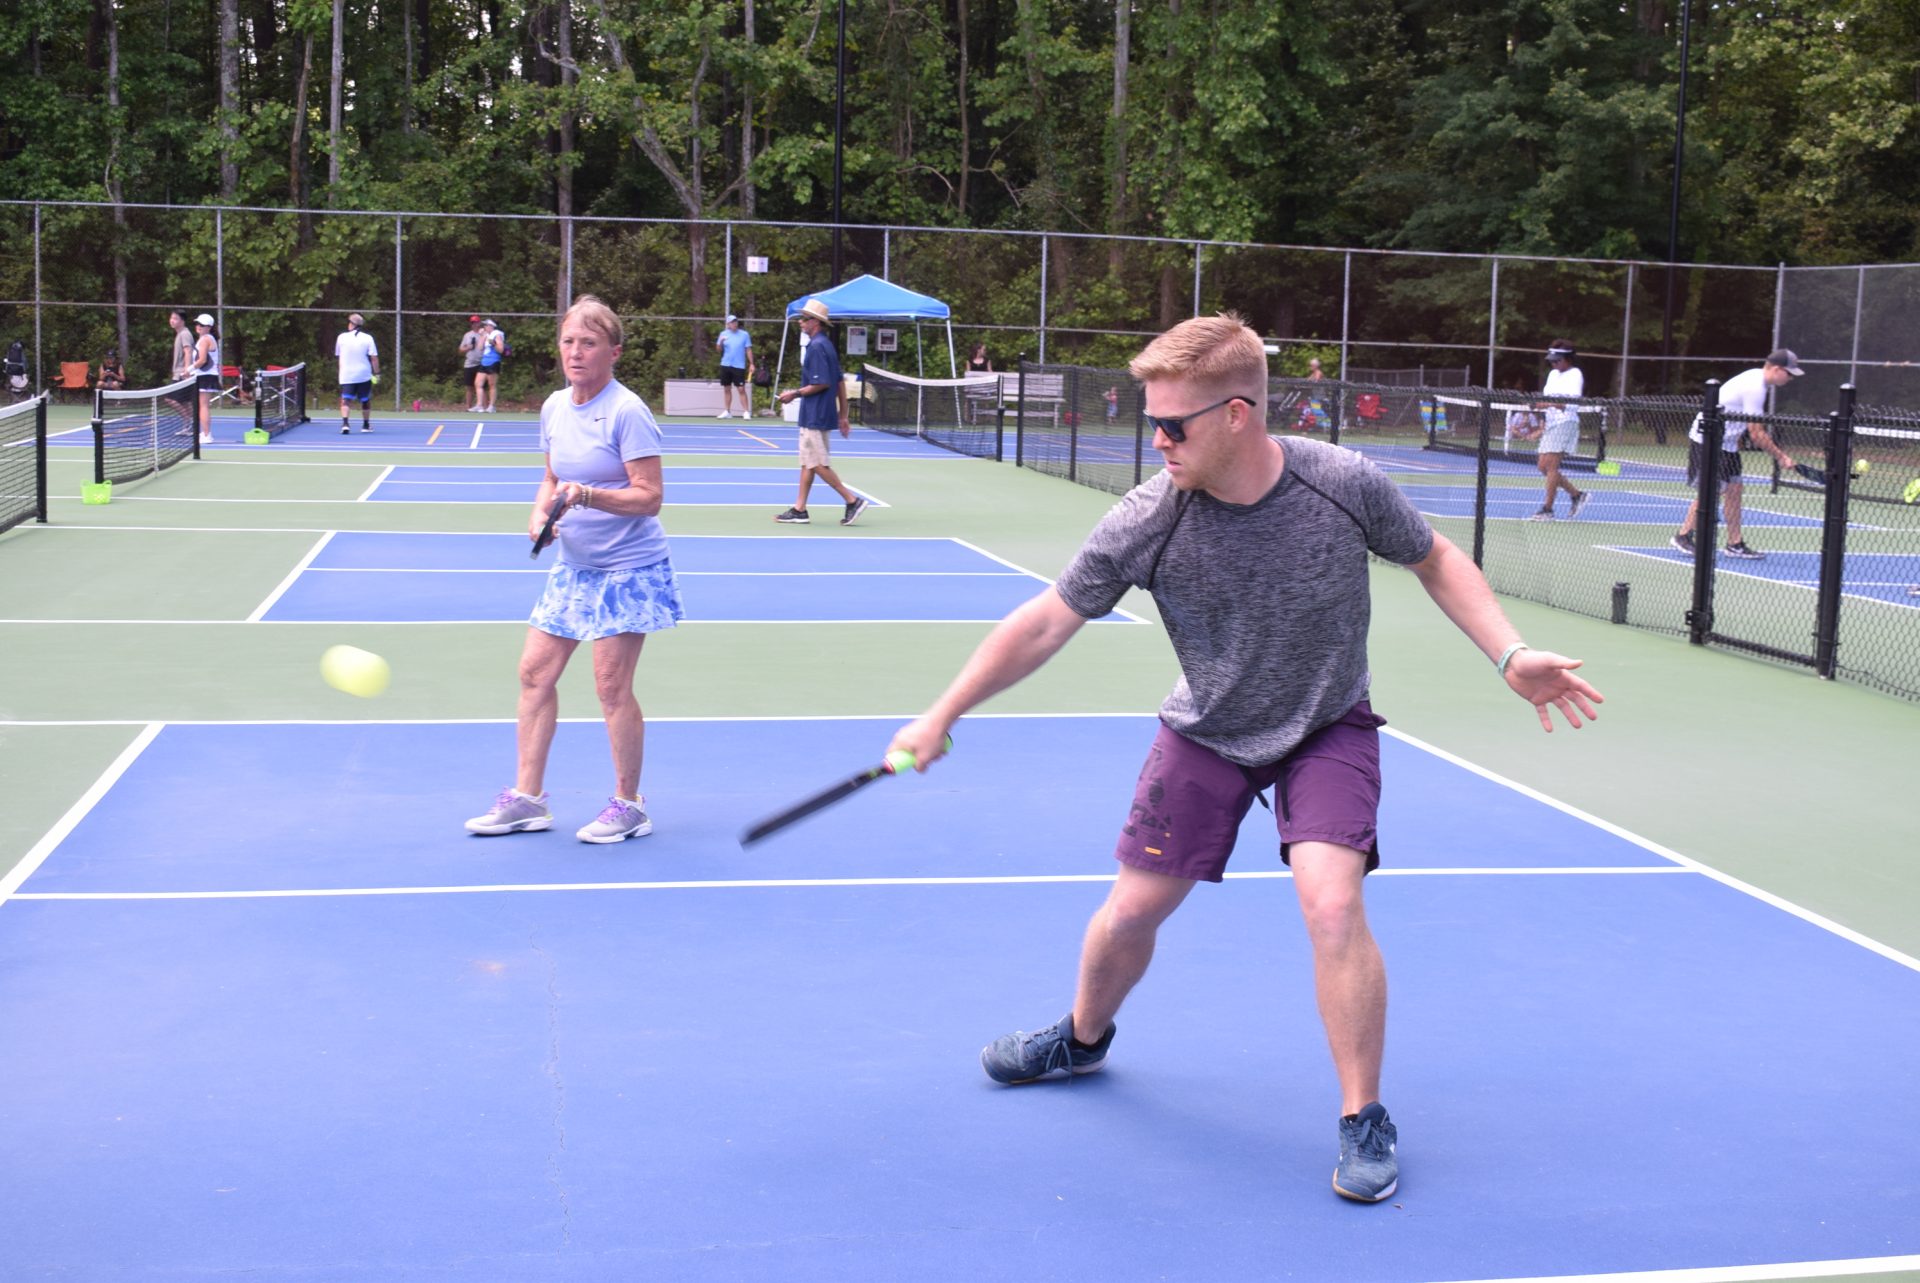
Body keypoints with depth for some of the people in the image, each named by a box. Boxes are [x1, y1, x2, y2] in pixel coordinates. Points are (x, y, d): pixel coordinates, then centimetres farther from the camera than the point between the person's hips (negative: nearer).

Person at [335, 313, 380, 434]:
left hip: (347, 376, 0)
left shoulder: (341, 337, 1)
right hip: (364, 374, 0)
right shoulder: (367, 338, -4)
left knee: (345, 400, -5)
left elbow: (338, 355, 14)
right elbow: (374, 358, -8)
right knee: (365, 400, 16)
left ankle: (345, 423, -25)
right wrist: (377, 374, -2)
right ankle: (366, 425, 24)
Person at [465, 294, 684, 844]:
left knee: (612, 685, -5)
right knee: (535, 673, 6)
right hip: (572, 565, 8)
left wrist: (587, 495, -30)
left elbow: (649, 496, -17)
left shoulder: (627, 412, -15)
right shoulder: (554, 407, 7)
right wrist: (540, 513, -2)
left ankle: (628, 805, 10)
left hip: (628, 568, -7)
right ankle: (526, 797, 16)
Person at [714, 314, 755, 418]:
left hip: (739, 366, -3)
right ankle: (727, 412, 12)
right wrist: (721, 342, -16)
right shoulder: (723, 334, 7)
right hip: (726, 365, 3)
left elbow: (748, 350, 2)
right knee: (726, 389, 6)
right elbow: (719, 349, 5)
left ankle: (746, 412, -8)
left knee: (741, 389, -8)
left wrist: (751, 364, -4)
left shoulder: (744, 335, 1)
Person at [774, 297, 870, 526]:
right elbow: (840, 382, 15)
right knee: (807, 463, 11)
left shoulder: (817, 347, -17)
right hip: (813, 415, 10)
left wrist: (795, 393, -12)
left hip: (815, 416, -10)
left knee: (817, 464, -6)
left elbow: (822, 383, -23)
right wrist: (843, 415, 17)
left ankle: (853, 500, -4)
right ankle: (799, 510, 14)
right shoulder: (826, 344, 13)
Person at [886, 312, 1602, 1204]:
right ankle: (1083, 1039, 41)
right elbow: (1047, 622, -14)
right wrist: (941, 717, -12)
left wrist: (1509, 653, -15)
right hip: (1207, 731, 2)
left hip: (1328, 727, -1)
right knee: (1132, 910, 6)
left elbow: (1435, 561, -3)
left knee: (1331, 902, -23)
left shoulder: (1346, 485, -23)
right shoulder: (1146, 522, -23)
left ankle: (1364, 1120, -3)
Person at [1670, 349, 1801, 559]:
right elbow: (1756, 434, -22)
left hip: (1726, 441, 10)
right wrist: (1780, 457, -15)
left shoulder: (1756, 377, 6)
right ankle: (1683, 535, 8)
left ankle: (1735, 544, 7)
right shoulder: (1755, 388, -24)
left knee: (1734, 489, 6)